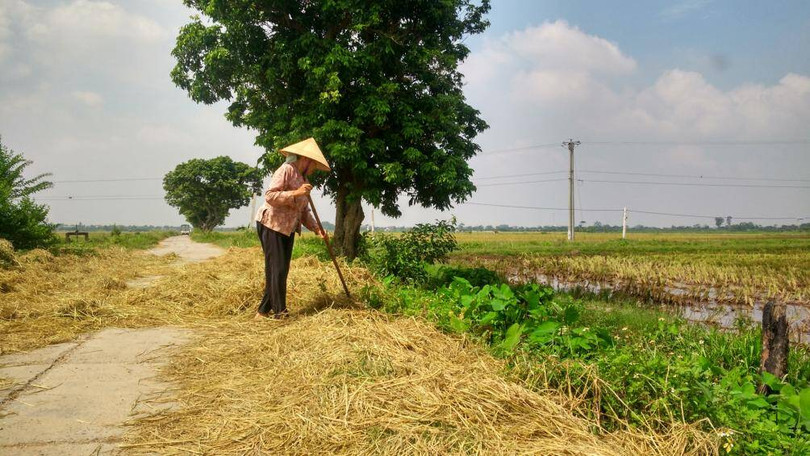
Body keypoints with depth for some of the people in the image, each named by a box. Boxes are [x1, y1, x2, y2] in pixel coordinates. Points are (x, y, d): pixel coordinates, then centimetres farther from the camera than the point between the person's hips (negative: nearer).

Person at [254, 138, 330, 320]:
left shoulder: (303, 178, 15)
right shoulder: (286, 170, -12)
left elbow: (304, 211, 15)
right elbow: (270, 196, -22)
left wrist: (316, 228, 3)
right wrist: (295, 193, -29)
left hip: (288, 229, 9)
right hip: (271, 224, -9)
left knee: (281, 270, 8)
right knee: (277, 269, -9)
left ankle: (263, 311, 16)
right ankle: (280, 312, -4)